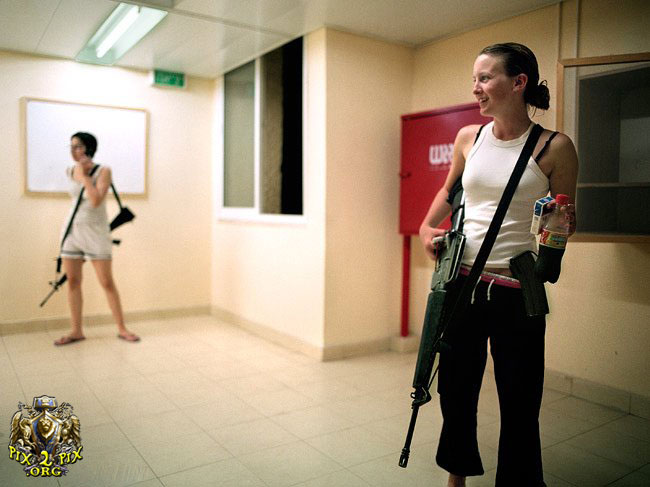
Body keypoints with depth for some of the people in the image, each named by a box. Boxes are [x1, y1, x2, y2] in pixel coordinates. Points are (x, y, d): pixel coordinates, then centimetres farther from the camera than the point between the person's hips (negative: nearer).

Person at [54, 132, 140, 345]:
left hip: (95, 231, -5)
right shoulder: (71, 171, 6)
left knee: (107, 282, -3)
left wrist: (85, 175, -18)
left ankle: (121, 328, 8)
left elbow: (96, 200, -21)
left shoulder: (103, 171, -9)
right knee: (72, 281, 5)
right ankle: (76, 331, 15)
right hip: (72, 229, 5)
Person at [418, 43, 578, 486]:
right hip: (460, 283, 4)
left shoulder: (554, 147, -6)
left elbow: (566, 222, 3)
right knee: (455, 389, 16)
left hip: (516, 292, -4)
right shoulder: (469, 137, 5)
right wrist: (427, 227, 7)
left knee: (519, 404, 6)